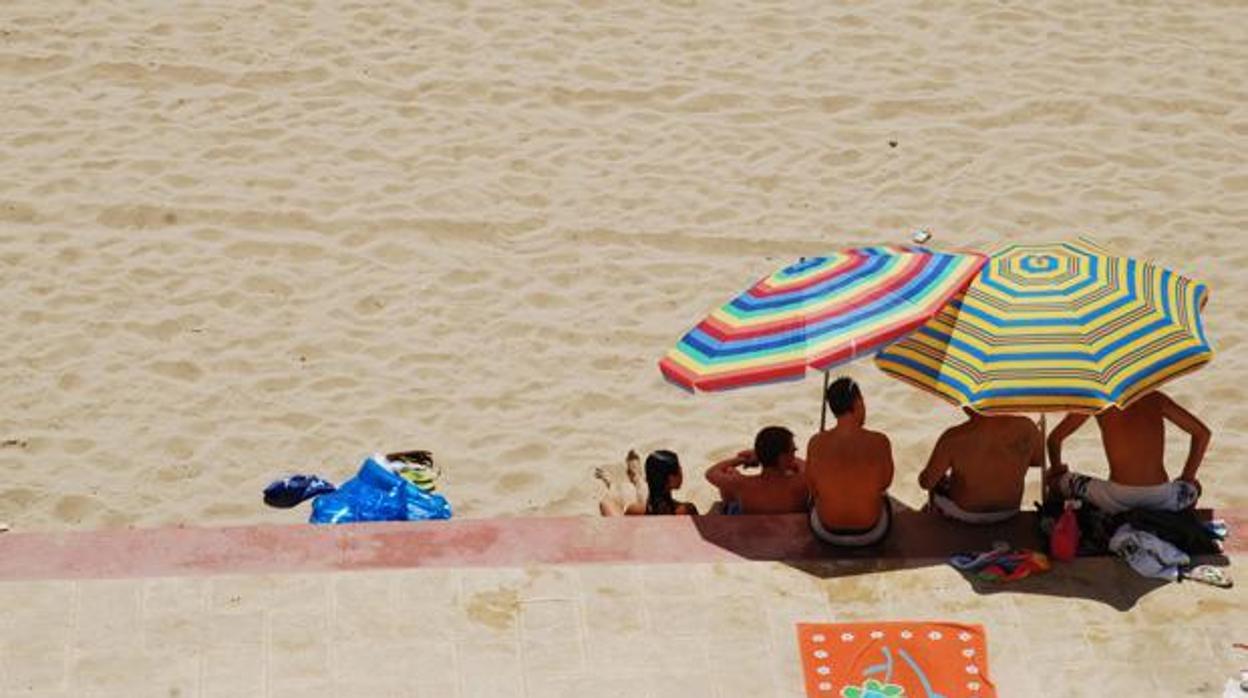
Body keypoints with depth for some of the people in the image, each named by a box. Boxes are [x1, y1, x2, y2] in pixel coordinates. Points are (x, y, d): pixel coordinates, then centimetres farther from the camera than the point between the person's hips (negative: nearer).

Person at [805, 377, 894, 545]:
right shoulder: (880, 442, -22)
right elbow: (885, 483, -5)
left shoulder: (816, 443, -18)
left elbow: (813, 490, -3)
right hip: (871, 533, -1)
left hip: (827, 531, 1)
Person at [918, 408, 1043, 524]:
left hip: (965, 512, -3)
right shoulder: (1025, 427, -23)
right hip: (1008, 509, 3)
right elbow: (1040, 460, -3)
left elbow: (926, 482, -20)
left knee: (938, 485, 31)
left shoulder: (954, 438, -30)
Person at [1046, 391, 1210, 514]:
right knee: (1193, 487, 36)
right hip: (1161, 499, 2)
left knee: (1058, 479, 19)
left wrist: (1056, 470, 27)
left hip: (1117, 498, -2)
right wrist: (1188, 478, 24)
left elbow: (1054, 439, 7)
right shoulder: (1155, 398, 12)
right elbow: (1203, 433, 17)